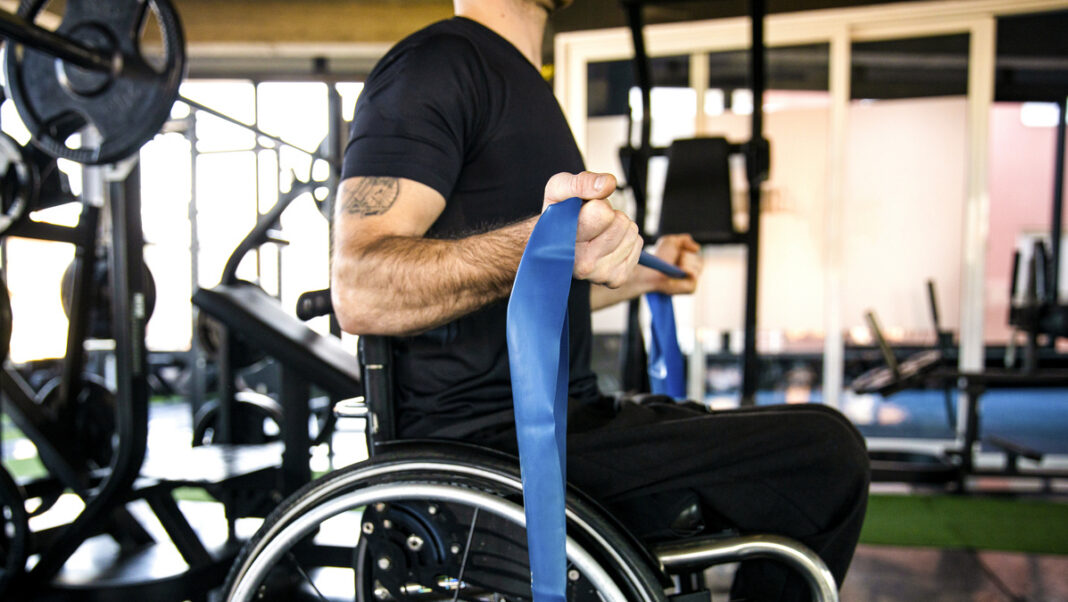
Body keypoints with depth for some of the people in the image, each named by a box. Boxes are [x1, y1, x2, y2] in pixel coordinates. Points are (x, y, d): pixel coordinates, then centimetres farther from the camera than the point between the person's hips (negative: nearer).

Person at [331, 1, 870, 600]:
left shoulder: (523, 82, 19)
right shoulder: (438, 62, -10)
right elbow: (360, 291, -24)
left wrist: (645, 275, 38)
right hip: (490, 442, -10)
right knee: (826, 450, -15)